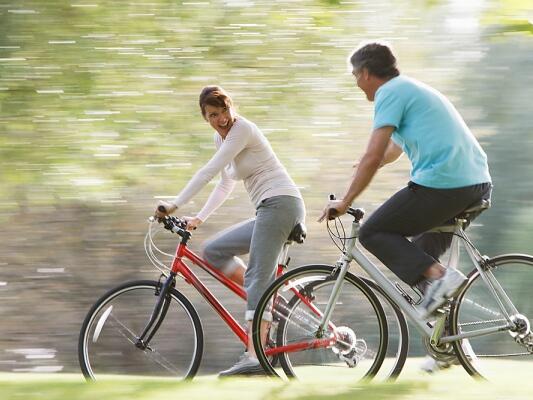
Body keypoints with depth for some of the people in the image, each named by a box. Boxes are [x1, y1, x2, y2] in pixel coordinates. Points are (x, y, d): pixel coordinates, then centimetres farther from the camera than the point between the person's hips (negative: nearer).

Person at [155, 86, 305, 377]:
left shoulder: (242, 129, -10)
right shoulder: (220, 137, 18)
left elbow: (208, 172, -18)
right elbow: (225, 185, 26)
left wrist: (175, 205, -19)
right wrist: (199, 218, 19)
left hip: (280, 203, -10)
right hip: (268, 211, 10)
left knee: (257, 276, -21)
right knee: (213, 251, 9)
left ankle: (253, 357, -33)